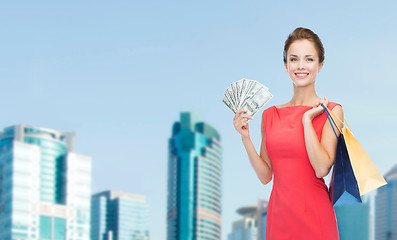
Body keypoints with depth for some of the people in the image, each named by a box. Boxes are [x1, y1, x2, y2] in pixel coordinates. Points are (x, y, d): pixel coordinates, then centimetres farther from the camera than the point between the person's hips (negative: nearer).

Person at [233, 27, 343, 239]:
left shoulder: (330, 111, -2)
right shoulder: (271, 114, 9)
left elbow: (322, 168, -15)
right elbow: (265, 176, 8)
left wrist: (307, 119, -12)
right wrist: (245, 138, -2)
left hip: (314, 215, -3)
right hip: (279, 215, 4)